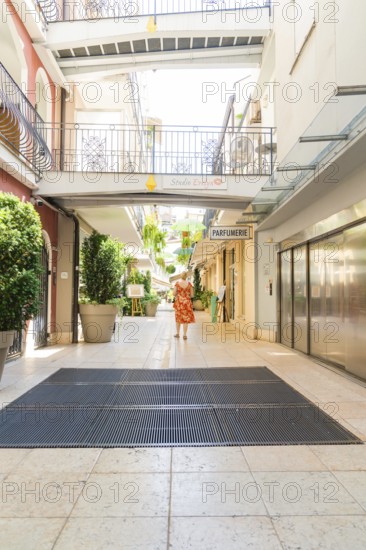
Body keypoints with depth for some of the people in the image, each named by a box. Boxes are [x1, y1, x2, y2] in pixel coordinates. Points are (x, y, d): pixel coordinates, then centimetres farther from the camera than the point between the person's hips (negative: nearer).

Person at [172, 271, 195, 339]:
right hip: (187, 302, 0)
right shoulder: (189, 283, -3)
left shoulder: (177, 283, -5)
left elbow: (174, 293, -6)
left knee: (178, 317, 15)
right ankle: (184, 335, 6)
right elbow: (192, 295, 0)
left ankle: (178, 334, 24)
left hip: (179, 302, 0)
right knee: (186, 318, 5)